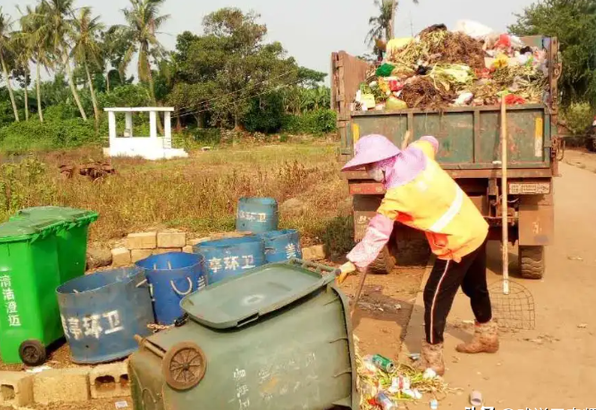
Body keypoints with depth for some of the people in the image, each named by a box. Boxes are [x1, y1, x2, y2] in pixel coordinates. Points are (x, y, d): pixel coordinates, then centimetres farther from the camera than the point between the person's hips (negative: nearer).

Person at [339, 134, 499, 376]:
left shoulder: (396, 196, -24)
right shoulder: (416, 153, -6)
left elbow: (376, 235, -18)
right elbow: (431, 141, 20)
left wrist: (352, 264, -11)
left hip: (457, 244, -9)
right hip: (476, 229, 9)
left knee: (435, 297, 2)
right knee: (475, 287, 26)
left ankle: (432, 360, 13)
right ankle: (487, 336, 47)